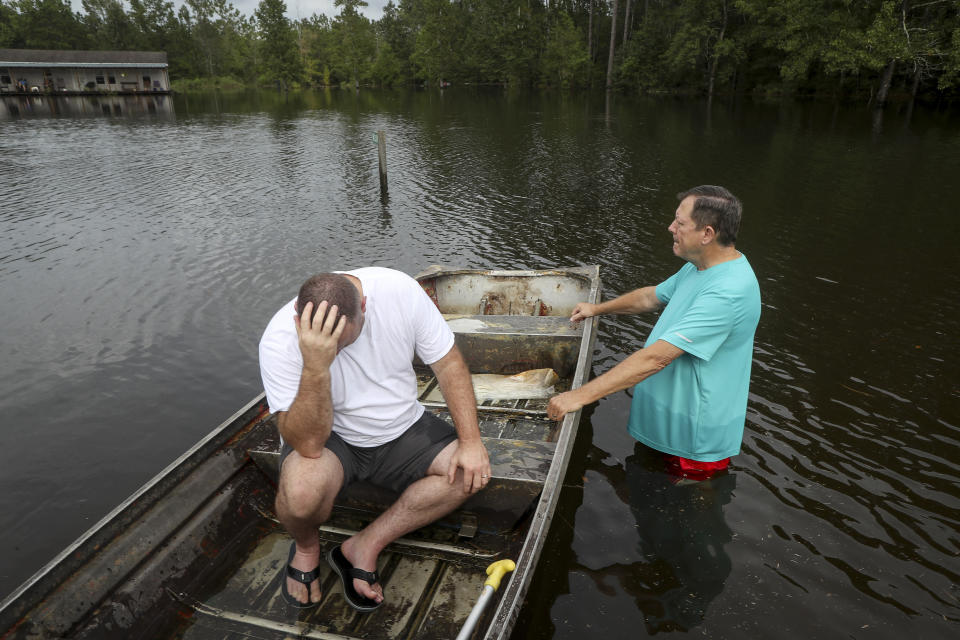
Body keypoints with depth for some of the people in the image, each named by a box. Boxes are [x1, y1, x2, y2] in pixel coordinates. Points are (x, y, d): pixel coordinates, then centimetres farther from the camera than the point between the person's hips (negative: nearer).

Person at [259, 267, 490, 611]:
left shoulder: (399, 290, -23)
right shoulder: (280, 341, -27)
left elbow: (449, 363, -11)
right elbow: (309, 444, -32)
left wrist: (471, 441, -17)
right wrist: (315, 367, -47)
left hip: (401, 429, 3)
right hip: (329, 436, -2)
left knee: (472, 472, -17)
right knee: (301, 493, -34)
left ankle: (364, 546, -4)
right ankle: (305, 546, 6)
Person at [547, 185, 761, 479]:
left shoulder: (728, 291, -34)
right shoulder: (701, 266, 1)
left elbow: (656, 358, -37)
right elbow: (652, 296, 20)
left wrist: (580, 396, -36)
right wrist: (598, 308, 23)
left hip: (696, 442, -9)